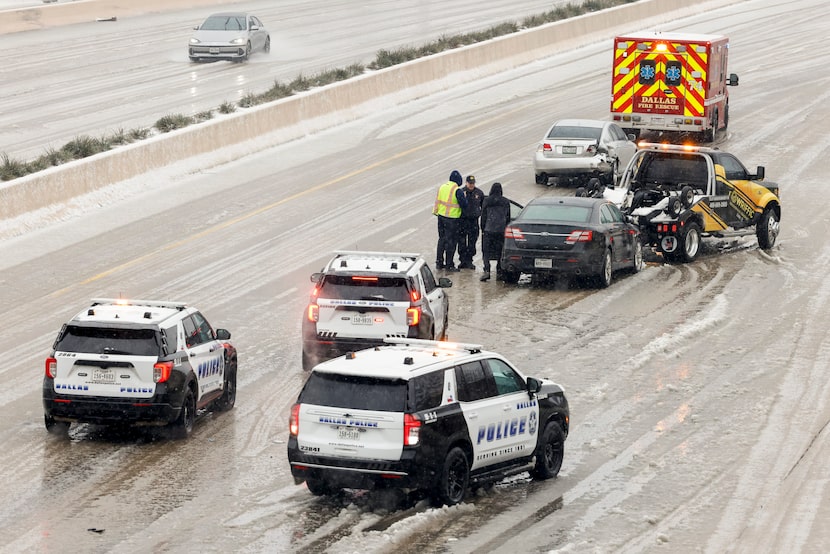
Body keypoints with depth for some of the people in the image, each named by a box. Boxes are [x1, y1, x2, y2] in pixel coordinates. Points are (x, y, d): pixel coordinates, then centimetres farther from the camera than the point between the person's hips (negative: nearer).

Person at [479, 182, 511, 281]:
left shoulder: (486, 201, -1)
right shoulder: (506, 202, 4)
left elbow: (483, 216, 3)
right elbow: (508, 218, 10)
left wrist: (483, 229, 10)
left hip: (489, 229, -2)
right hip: (501, 231, 2)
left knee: (487, 252, 0)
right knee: (500, 252, 10)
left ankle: (487, 271, -15)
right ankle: (499, 272, 9)